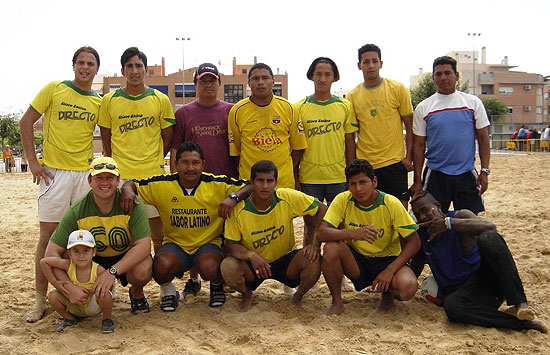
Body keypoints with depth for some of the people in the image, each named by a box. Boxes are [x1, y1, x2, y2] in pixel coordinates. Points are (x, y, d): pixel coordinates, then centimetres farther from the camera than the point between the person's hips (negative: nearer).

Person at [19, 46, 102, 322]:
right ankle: (40, 298, 7)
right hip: (54, 172, -3)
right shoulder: (54, 89, 1)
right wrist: (32, 161, -5)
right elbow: (26, 122, 1)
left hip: (86, 173, 3)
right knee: (49, 234, -2)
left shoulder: (99, 102, 9)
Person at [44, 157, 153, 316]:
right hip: (94, 259, 2)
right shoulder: (77, 212, -18)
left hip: (127, 257, -2)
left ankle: (137, 294, 3)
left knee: (142, 271, -35)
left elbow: (144, 246, -28)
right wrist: (68, 286, -34)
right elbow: (52, 252, -19)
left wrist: (112, 272, -40)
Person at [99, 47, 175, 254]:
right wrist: (116, 167, 5)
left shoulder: (161, 100, 4)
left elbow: (168, 139, 9)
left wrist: (152, 161, 5)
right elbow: (106, 141, 10)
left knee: (159, 235, 5)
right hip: (120, 176, 0)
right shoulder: (109, 100, 4)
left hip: (153, 175, 0)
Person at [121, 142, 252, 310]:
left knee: (210, 269, -32)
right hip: (175, 244, 1)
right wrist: (127, 190, -19)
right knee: (162, 266, -31)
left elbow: (251, 187, -8)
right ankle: (168, 292, 8)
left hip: (208, 243, -1)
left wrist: (233, 197, -28)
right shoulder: (162, 185, -4)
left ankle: (217, 285, 10)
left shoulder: (217, 185, -8)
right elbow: (131, 184, 6)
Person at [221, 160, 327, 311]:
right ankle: (247, 295, 5)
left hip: (286, 260, 1)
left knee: (314, 262, -29)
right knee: (228, 267, -31)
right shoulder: (238, 210, -18)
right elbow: (231, 245, -13)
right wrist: (251, 255, -34)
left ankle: (297, 298, 3)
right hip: (253, 264, 0)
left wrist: (314, 243, -17)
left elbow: (321, 209, -7)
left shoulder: (288, 198, -17)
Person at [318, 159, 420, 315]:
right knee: (331, 248, -30)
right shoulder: (343, 200, -12)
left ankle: (387, 293, 8)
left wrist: (390, 271, -24)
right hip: (355, 260, 1)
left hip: (387, 259, -1)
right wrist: (354, 233, -39)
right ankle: (337, 301, -7)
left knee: (407, 288, -32)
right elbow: (321, 233, -22)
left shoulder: (391, 204, -15)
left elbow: (414, 242, -13)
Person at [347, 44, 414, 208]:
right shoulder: (352, 96, 5)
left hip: (393, 162, -2)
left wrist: (409, 157, -4)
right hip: (363, 164, 2)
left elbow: (409, 126, 3)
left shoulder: (398, 89, 0)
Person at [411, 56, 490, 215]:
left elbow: (483, 138, 5)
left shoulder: (473, 102, 4)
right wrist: (417, 180, 0)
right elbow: (419, 145, 5)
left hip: (467, 174, 0)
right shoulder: (423, 108, 3)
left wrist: (485, 171, -3)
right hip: (435, 175, 0)